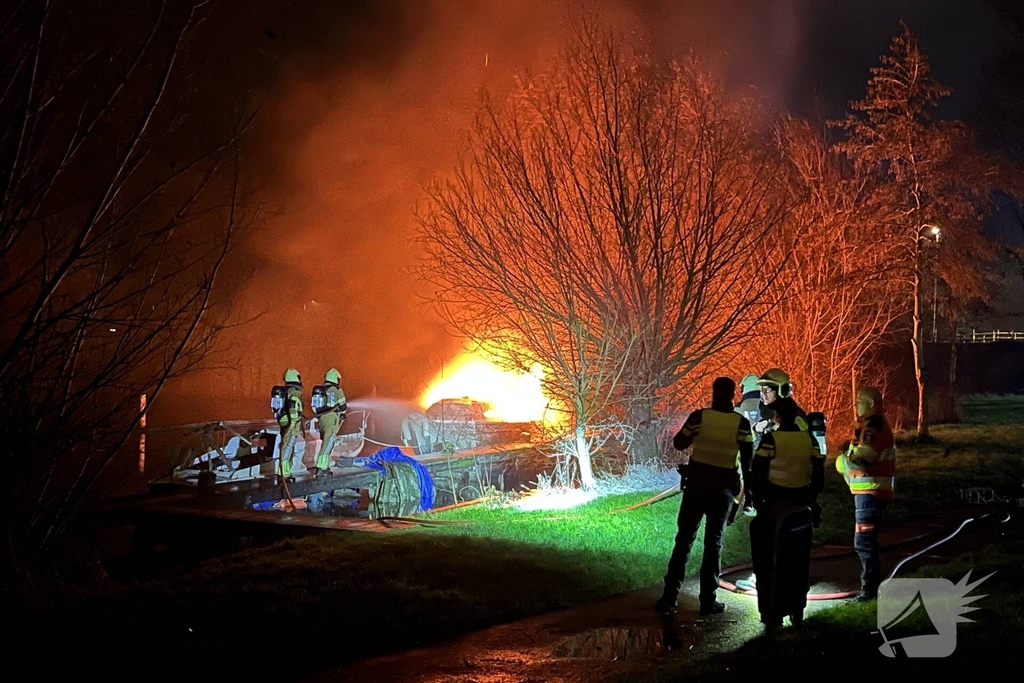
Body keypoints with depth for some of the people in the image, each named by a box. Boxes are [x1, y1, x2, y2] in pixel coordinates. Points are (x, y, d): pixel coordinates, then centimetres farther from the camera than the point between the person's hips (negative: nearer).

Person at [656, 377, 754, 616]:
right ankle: (708, 600, 7)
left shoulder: (699, 416, -7)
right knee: (713, 543, 8)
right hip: (724, 488, 0)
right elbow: (748, 458, -4)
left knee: (684, 539, 6)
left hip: (696, 483, 0)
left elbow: (679, 443, 2)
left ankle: (669, 597, 2)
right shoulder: (741, 423, -6)